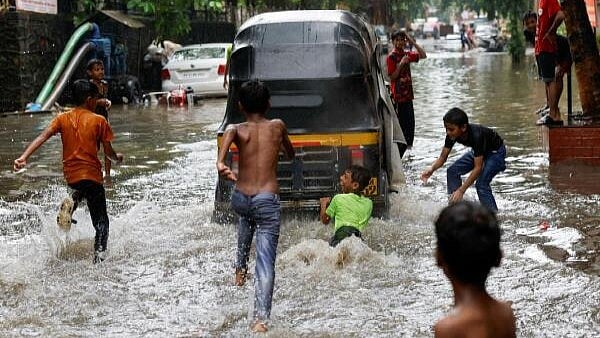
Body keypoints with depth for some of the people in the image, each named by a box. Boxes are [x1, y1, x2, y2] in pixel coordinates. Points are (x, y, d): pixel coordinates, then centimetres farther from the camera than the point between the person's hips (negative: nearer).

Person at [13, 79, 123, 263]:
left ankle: (73, 200, 7)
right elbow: (108, 151, -2)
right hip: (91, 173, -4)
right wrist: (117, 157, 21)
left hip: (70, 175, 4)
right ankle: (99, 259, -14)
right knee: (101, 223, 3)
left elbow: (43, 136, -9)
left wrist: (24, 157, -18)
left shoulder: (62, 118, 6)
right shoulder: (99, 121, -4)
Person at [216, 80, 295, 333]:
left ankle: (241, 269, 43)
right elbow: (291, 154, 24)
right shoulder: (277, 126, 6)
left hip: (240, 200, 2)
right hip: (268, 200, -2)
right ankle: (261, 319, -16)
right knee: (266, 263, -5)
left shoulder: (236, 129, 2)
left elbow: (227, 136, -24)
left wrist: (221, 165, -39)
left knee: (246, 215, 40)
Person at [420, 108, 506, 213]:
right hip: (479, 151, 8)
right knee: (453, 171, -4)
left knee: (481, 184, -25)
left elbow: (478, 168, -39)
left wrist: (461, 190, -43)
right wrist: (432, 169, -31)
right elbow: (443, 157, -9)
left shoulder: (476, 135, -39)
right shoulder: (452, 135, -20)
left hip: (496, 151, -8)